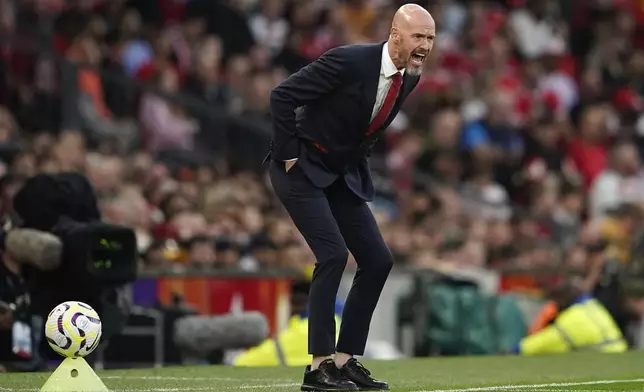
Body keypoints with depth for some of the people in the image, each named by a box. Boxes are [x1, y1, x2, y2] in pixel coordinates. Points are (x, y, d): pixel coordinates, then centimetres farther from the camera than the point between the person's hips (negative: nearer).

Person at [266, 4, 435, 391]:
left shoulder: (410, 78, -1)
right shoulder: (350, 61, -25)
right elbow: (282, 95, -22)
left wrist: (360, 158, 12)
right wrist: (289, 155, -18)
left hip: (343, 175, 8)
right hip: (302, 168, -8)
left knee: (378, 261, 1)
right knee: (333, 254, -20)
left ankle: (345, 359, 9)